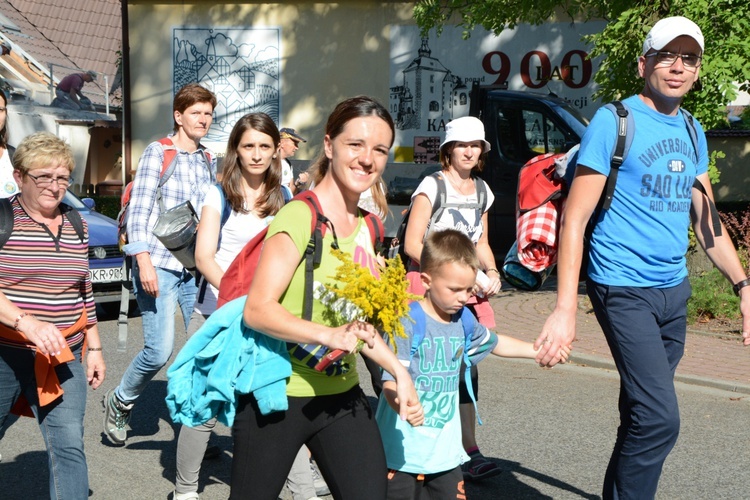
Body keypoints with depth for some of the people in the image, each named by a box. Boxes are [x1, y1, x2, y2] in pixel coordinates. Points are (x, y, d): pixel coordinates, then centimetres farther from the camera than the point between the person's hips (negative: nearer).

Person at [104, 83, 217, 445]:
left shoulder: (209, 161, 14)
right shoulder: (158, 152, -2)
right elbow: (139, 211, -8)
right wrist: (144, 262, -16)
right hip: (159, 263, -5)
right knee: (160, 350, -9)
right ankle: (120, 402, 18)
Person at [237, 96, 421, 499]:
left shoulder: (365, 227, 10)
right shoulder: (300, 216, -16)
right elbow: (257, 310, -23)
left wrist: (397, 370, 10)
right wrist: (328, 335, -34)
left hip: (342, 395, 7)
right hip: (279, 396, -7)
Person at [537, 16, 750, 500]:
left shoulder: (692, 132, 11)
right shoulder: (615, 121, -9)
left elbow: (705, 219, 20)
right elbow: (575, 219, -12)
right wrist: (565, 309, -19)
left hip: (675, 290, 7)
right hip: (626, 289, -7)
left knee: (641, 415, 12)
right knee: (660, 418, -15)